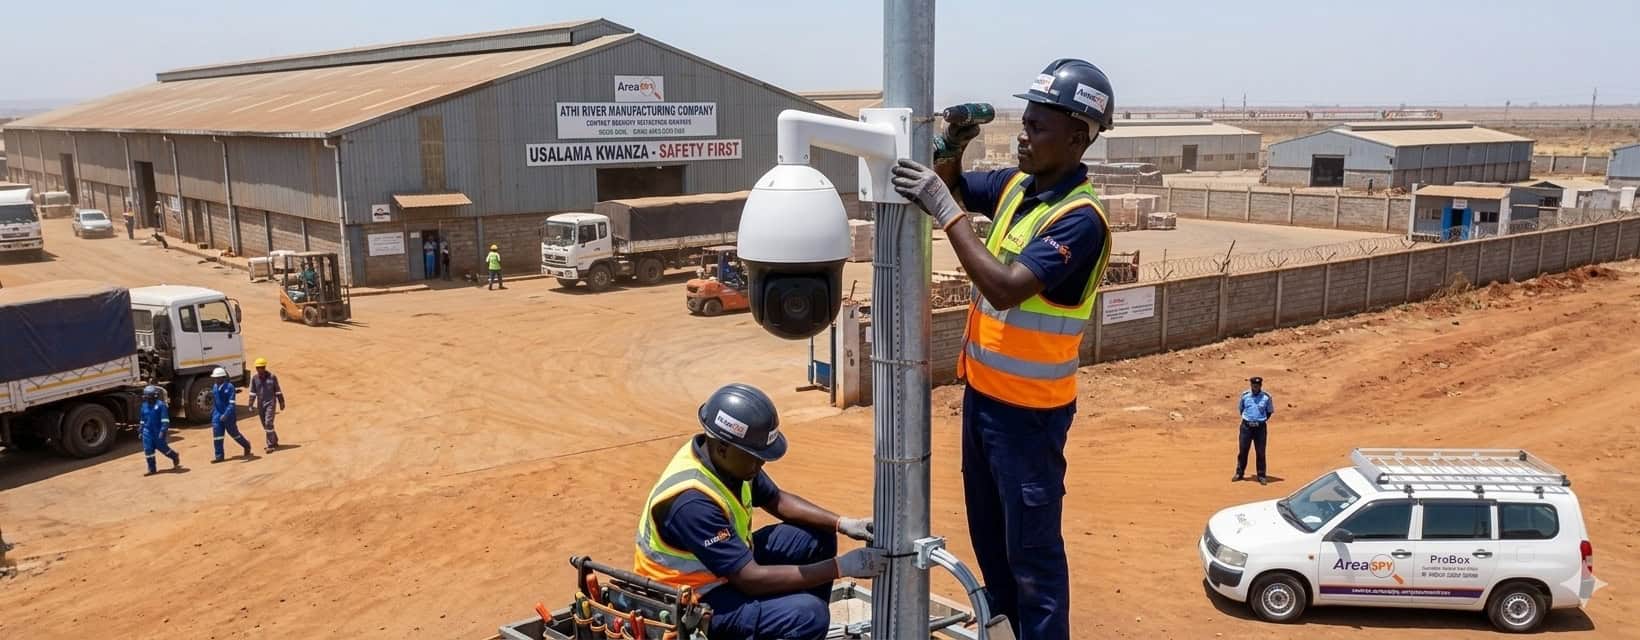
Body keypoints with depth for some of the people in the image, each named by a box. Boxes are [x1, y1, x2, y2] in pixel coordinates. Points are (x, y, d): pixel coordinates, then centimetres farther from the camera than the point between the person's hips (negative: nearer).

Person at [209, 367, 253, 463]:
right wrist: (212, 412, 22)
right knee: (216, 434, -1)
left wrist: (226, 415, -31)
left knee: (233, 432, 7)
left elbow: (232, 404, -22)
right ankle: (219, 456, 4)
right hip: (217, 414, 6)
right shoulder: (215, 387, 4)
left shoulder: (229, 387, -18)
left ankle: (246, 446, 34)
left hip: (228, 415, -6)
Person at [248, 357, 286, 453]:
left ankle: (271, 445, -10)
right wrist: (251, 404, 3)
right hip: (260, 404, 5)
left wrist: (281, 403, 2)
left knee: (268, 423, -13)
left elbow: (278, 391, 0)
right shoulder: (254, 378, 2)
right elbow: (253, 392, 9)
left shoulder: (272, 377, -7)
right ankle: (274, 442, 28)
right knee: (265, 425, 11)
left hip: (270, 403, -5)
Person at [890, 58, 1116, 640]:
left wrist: (945, 211, -29)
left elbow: (1007, 288, -31)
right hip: (982, 391, 9)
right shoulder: (1016, 184, 2)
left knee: (1032, 548, 3)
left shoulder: (1080, 219, -23)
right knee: (987, 532, 23)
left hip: (1028, 409, -9)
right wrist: (951, 150, -5)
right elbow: (952, 188, 17)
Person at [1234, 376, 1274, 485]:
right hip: (1246, 426, 1)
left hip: (1260, 427, -1)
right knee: (1242, 450, 6)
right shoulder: (1244, 395, 1)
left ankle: (1261, 476, 11)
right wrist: (1247, 419, 8)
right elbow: (1240, 409, 14)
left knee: (1261, 452, 2)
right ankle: (1239, 473, 18)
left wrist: (1262, 420, 2)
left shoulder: (1266, 397, -3)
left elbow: (1270, 411, 9)